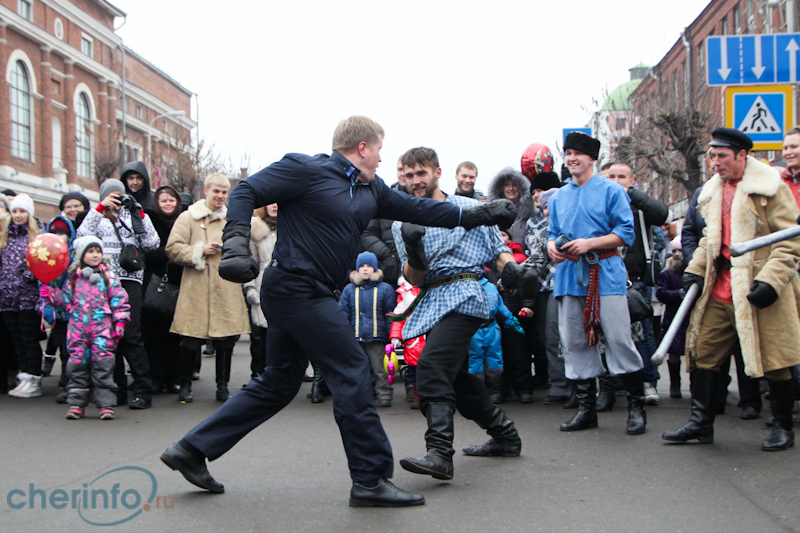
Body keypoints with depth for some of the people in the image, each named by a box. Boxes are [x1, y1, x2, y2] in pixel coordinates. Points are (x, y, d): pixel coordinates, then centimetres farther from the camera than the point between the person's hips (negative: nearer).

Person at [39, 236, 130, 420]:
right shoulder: (75, 277, 13)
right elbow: (68, 299, 16)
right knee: (77, 363, 2)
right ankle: (77, 403, 12)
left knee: (102, 363, -6)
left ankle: (106, 404, 0)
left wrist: (120, 322, -4)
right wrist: (51, 294, 2)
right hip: (78, 327, 2)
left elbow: (119, 300, 3)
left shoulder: (108, 276, 6)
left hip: (102, 327, -2)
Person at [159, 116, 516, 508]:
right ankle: (370, 479, 0)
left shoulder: (370, 190, 16)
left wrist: (473, 216, 19)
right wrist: (237, 242, -23)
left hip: (311, 295, 10)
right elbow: (247, 192, -9)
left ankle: (191, 450, 21)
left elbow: (415, 209, 21)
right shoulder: (307, 170, -8)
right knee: (352, 372, -8)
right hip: (296, 288, -10)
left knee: (279, 384, 15)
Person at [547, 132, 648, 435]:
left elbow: (626, 233, -5)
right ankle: (586, 408, 14)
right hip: (569, 274, 5)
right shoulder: (558, 197, 18)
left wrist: (589, 243, -16)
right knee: (575, 343, 5)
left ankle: (636, 407, 4)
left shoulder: (611, 191, 1)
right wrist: (552, 245, 1)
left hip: (605, 274, -5)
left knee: (618, 339, -7)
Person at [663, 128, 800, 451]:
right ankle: (701, 424, 13)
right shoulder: (713, 190, 15)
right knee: (704, 352, 4)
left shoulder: (770, 187, -6)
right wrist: (695, 269, 10)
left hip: (759, 290, -6)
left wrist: (770, 279, -18)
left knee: (772, 359, 1)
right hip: (720, 289, 6)